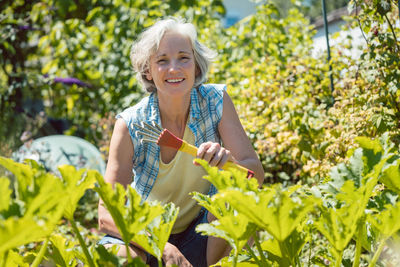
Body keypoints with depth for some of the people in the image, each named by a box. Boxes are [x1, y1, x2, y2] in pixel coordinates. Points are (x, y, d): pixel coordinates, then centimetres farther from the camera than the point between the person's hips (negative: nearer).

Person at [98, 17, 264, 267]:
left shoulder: (216, 101, -15)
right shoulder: (131, 125, -20)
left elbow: (256, 173, -19)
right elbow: (107, 215, -22)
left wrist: (228, 162, -43)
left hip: (200, 235, 2)